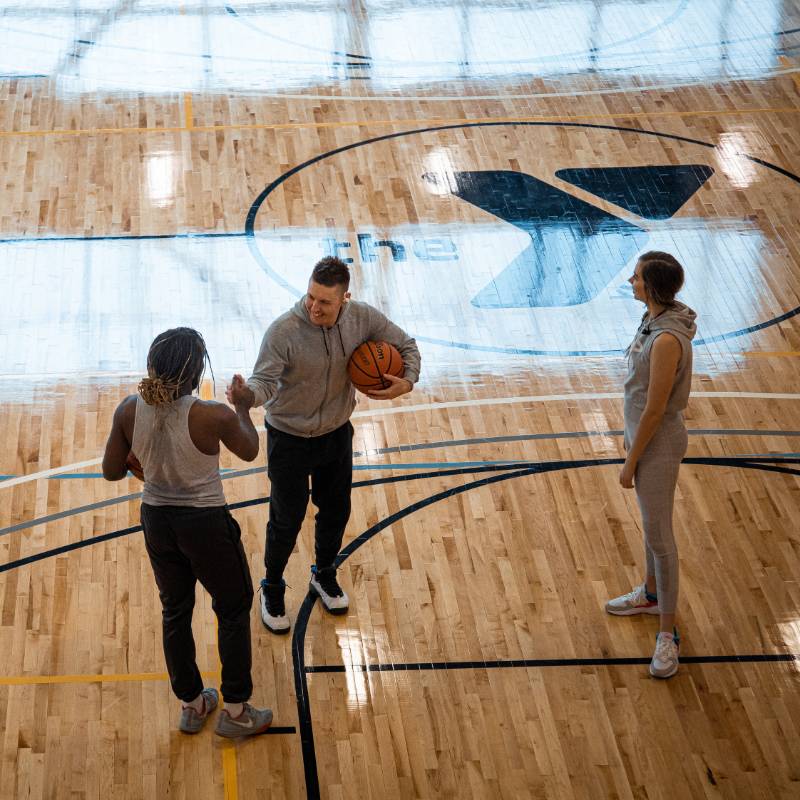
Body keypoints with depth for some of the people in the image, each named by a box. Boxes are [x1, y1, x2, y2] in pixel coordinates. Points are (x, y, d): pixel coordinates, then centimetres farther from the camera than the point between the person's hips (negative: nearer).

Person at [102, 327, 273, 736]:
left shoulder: (129, 410, -15)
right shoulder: (214, 416, -26)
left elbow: (112, 471, -3)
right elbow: (249, 451, -4)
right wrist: (242, 407, 12)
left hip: (156, 520, 4)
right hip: (205, 523, -4)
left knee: (175, 611, 23)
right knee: (233, 610, 18)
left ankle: (192, 705, 38)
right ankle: (235, 711, 27)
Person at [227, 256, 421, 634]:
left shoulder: (363, 318, -17)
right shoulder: (283, 331, -30)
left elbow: (405, 345, -2)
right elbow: (265, 381, -34)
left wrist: (407, 381, -20)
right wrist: (247, 395, -57)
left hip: (337, 433, 4)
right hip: (289, 440, -4)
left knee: (336, 510, 21)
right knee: (286, 521, 8)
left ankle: (324, 575, 50)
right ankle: (272, 589, 35)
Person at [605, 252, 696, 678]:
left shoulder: (667, 339, -31)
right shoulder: (655, 318, -2)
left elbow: (654, 411, -24)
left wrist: (630, 462, -15)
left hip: (658, 443, -9)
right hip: (642, 432, 9)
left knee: (658, 535, 0)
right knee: (651, 523, 26)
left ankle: (668, 633, 10)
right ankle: (651, 593, 46)